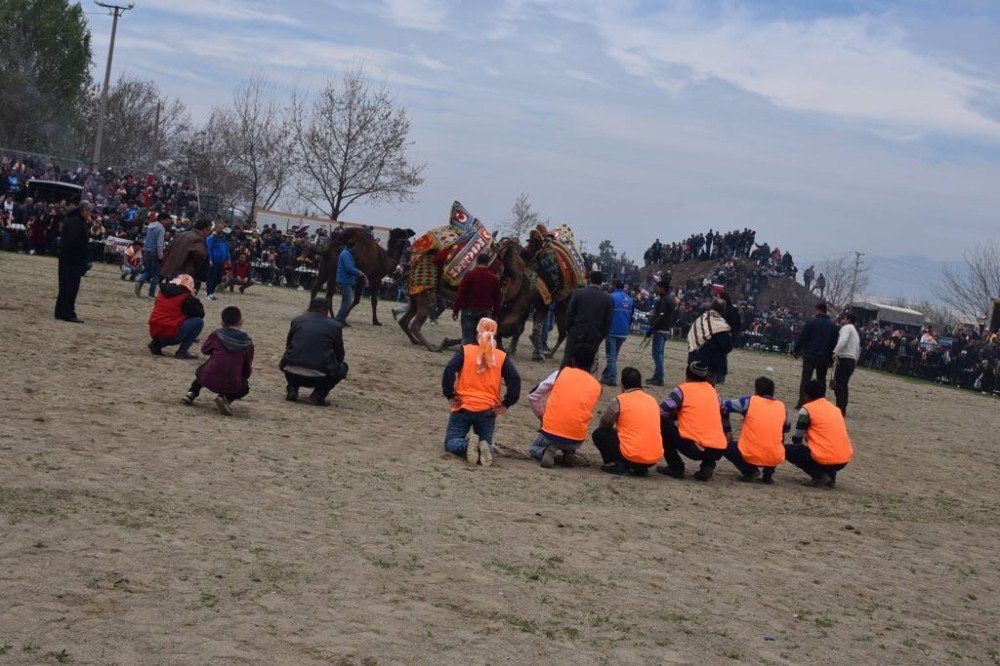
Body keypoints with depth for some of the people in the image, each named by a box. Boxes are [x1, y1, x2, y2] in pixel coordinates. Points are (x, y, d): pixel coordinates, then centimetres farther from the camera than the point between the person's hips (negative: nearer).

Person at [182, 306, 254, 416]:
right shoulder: (247, 342, 2)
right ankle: (227, 398, 0)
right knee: (244, 388, 29)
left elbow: (204, 350, 16)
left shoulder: (216, 334, 2)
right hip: (232, 385, -2)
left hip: (209, 380, 3)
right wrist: (245, 377, 28)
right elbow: (248, 367, 8)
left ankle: (192, 393, 19)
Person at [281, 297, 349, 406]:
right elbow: (339, 353, 15)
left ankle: (292, 389, 12)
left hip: (293, 374, 3)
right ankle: (319, 394, 5)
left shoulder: (297, 320, 13)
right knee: (342, 368, 24)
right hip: (318, 377, -3)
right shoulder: (335, 326, 7)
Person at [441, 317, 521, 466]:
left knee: (451, 442, 8)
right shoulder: (502, 357, 3)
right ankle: (485, 448, -23)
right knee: (486, 444, 14)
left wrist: (450, 396, -5)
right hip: (488, 410, 2)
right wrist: (505, 404, 0)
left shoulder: (465, 351, -1)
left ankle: (466, 446, -26)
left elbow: (449, 370, -12)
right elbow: (515, 380, -6)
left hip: (463, 407, -1)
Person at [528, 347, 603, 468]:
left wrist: (542, 417, 19)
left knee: (533, 449, 31)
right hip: (576, 441, 2)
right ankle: (569, 453, 6)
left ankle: (546, 451, -3)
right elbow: (589, 415, 14)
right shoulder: (597, 386, 7)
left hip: (550, 433, -2)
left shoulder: (561, 373, 3)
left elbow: (533, 396, 6)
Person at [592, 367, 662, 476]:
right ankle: (641, 468, 14)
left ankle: (615, 464, -4)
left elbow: (604, 425, 9)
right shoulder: (652, 400, 13)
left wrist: (615, 430, 30)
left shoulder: (619, 401, -3)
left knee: (598, 434, 13)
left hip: (632, 457, -5)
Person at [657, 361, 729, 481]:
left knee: (663, 425, 13)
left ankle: (676, 468, 8)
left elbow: (662, 412, -3)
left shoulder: (683, 389, 2)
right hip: (719, 451, 5)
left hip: (694, 448, -4)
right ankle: (708, 466, 13)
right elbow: (723, 411, 28)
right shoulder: (712, 389, 16)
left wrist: (677, 415, 17)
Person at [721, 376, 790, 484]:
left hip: (751, 457, -3)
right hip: (776, 459, 3)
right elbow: (787, 428, 27)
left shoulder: (750, 401, 0)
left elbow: (724, 407, 8)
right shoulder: (781, 406, 9)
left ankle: (750, 471, 3)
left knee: (725, 446, 24)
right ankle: (769, 472, 16)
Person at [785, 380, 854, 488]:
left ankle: (819, 475, -1)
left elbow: (797, 439, 4)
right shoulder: (835, 408, 19)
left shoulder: (807, 409, 0)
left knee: (788, 450, 13)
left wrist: (796, 441, 27)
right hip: (844, 460, 7)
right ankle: (831, 475, 14)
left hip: (825, 460, -7)